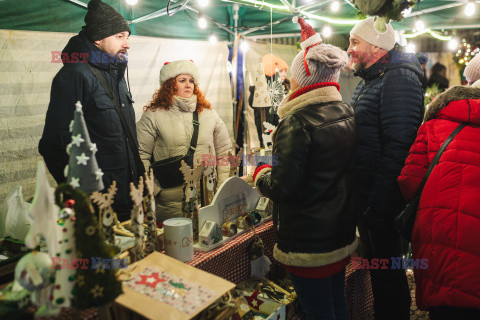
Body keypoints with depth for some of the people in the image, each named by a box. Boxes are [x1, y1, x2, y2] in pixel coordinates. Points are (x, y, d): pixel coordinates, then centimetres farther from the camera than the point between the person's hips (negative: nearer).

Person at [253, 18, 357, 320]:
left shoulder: (297, 122, -21)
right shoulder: (348, 114, 3)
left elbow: (283, 188, -23)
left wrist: (260, 173, -1)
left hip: (308, 243, -8)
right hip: (343, 235, 8)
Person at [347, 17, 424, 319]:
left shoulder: (399, 78, -17)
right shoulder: (369, 80, 15)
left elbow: (397, 146, -25)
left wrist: (378, 202, -25)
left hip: (383, 198, -10)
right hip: (365, 194, 10)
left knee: (387, 269, 5)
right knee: (374, 260, 22)